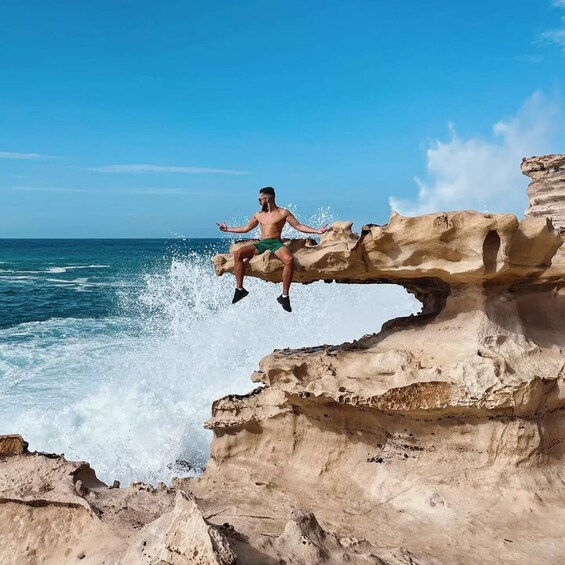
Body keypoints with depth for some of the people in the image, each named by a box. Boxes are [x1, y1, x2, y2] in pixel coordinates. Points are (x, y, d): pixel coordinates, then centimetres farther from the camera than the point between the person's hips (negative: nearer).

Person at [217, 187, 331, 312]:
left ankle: (284, 296, -32)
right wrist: (228, 229, 34)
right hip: (261, 244, 4)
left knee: (289, 259, -37)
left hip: (276, 243, -4)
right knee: (237, 254, -20)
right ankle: (239, 289, -18)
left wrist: (317, 231, -7)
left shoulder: (283, 213, 7)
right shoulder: (258, 215, 21)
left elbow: (298, 226, 4)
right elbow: (245, 228, 32)